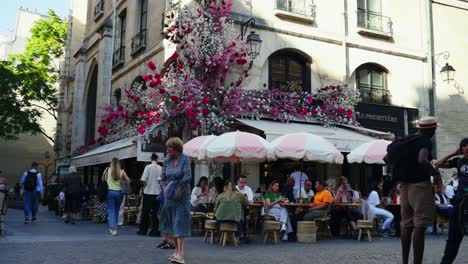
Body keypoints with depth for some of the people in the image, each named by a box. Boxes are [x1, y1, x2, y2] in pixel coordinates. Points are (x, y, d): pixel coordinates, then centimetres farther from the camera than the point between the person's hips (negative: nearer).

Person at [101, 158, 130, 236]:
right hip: (119, 192, 1)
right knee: (116, 210, 16)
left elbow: (102, 180, 6)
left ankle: (113, 228, -12)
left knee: (111, 210, 2)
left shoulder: (107, 170, -2)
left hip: (110, 192, -1)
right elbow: (128, 181, 0)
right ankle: (113, 227, 26)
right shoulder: (121, 172, -3)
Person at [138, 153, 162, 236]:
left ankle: (143, 230, 13)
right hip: (157, 192, 2)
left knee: (145, 212, 7)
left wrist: (145, 186, 7)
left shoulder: (148, 167, -6)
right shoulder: (160, 168, -1)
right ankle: (155, 231, 5)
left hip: (148, 192, -1)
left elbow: (143, 180, -9)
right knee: (155, 212, 6)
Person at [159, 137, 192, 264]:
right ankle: (177, 250, 19)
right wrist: (166, 188, -5)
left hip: (182, 195, -5)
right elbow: (163, 178, 12)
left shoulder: (185, 159, -8)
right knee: (170, 222, 8)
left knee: (180, 222, -9)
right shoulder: (167, 160, 6)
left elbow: (188, 177, -15)